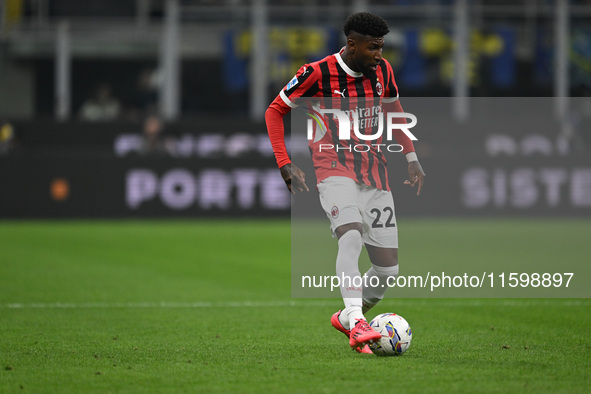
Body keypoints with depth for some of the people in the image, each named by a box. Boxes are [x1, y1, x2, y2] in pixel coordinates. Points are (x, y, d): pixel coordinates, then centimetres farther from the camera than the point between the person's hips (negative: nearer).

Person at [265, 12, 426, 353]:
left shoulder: (383, 70, 2)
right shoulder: (317, 73, -12)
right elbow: (275, 111, -1)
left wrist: (412, 158, 16)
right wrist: (285, 164, -8)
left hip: (375, 173, 5)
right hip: (335, 169, -5)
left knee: (388, 268, -1)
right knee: (352, 235, -33)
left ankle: (347, 317, 24)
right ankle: (356, 323, -38)